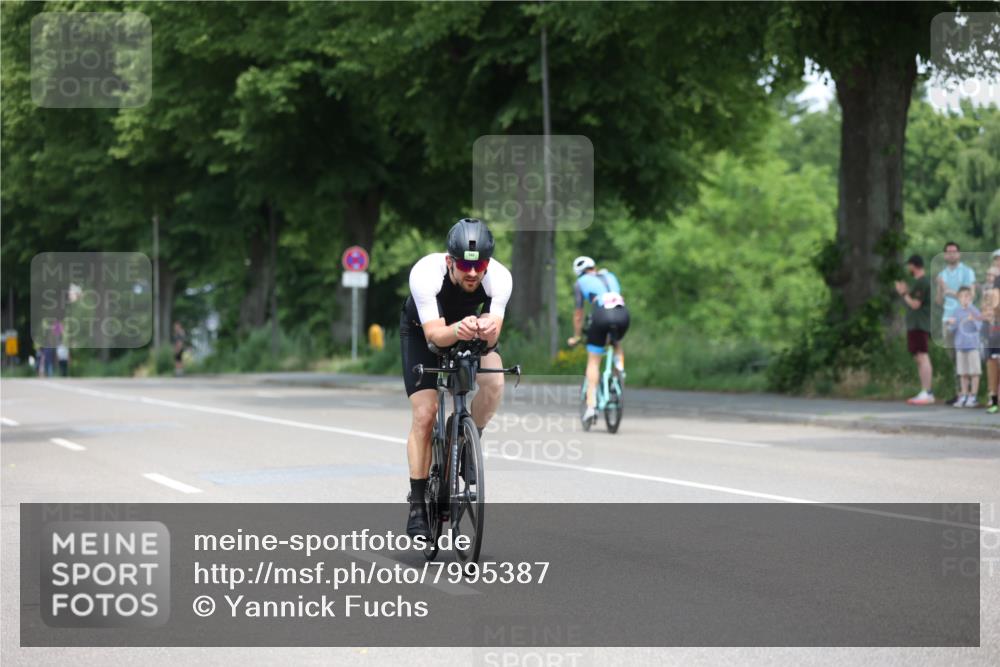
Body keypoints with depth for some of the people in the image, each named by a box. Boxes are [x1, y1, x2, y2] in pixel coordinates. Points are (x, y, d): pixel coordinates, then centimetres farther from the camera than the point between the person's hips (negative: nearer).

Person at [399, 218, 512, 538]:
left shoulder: (500, 277, -32)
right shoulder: (425, 272, -37)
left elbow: (493, 336, -37)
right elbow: (435, 334, -41)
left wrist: (486, 329, -61)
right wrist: (458, 330, -63)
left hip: (471, 329, 2)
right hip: (421, 331, -2)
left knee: (494, 382, -27)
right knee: (425, 412, -13)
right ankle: (417, 504, -3)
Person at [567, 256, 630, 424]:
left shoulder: (580, 283, 23)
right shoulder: (610, 277, 33)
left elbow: (578, 314, 25)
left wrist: (576, 337, 38)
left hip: (601, 315, -3)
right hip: (622, 314, 3)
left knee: (593, 361, 8)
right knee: (617, 342, 36)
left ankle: (591, 405, -1)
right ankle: (620, 366, 8)